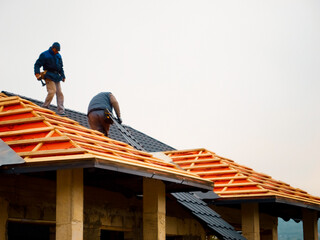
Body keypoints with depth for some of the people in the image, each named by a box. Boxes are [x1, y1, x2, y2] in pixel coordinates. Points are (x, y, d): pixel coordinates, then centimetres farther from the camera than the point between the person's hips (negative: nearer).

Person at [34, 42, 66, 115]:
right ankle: (44, 107, -7)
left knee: (59, 92, -2)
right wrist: (37, 73, -21)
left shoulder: (58, 56, 19)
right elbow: (37, 64, -5)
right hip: (49, 76, -6)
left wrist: (63, 76, 19)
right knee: (52, 91, -19)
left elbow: (61, 67, 27)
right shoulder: (45, 55, -2)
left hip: (56, 76, 7)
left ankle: (61, 111, -3)